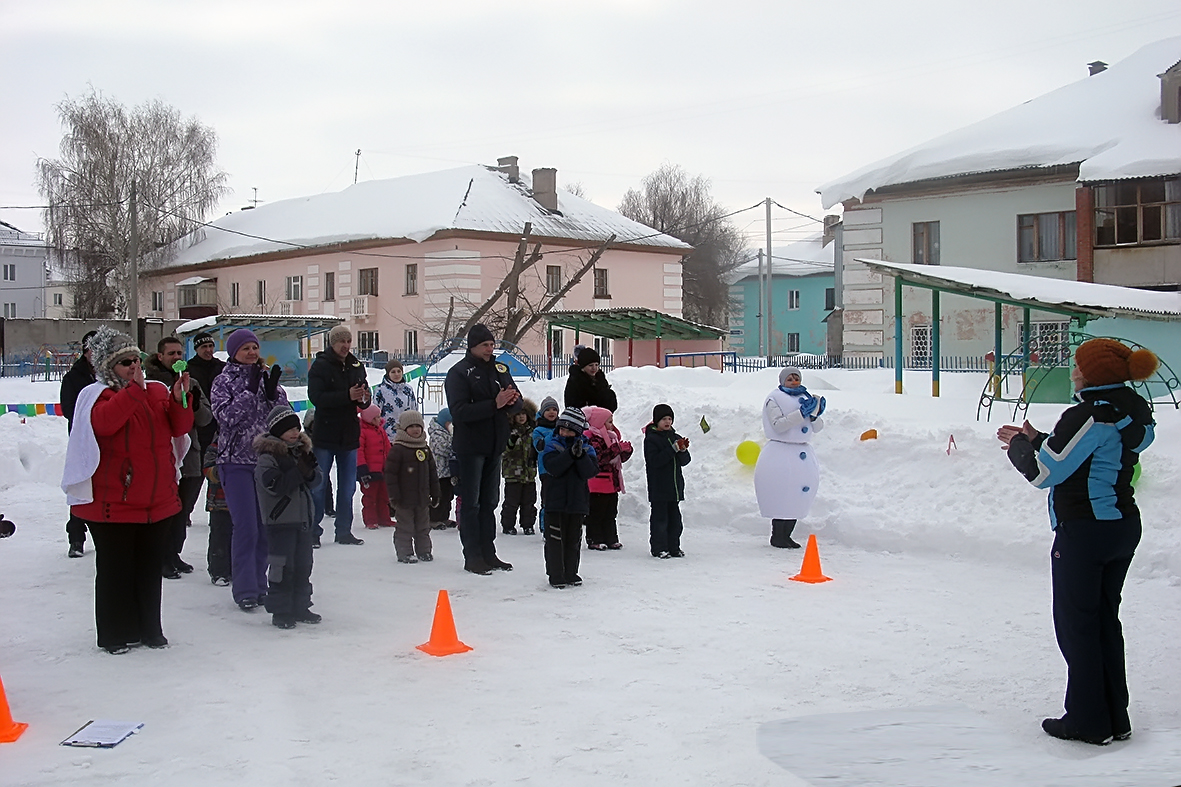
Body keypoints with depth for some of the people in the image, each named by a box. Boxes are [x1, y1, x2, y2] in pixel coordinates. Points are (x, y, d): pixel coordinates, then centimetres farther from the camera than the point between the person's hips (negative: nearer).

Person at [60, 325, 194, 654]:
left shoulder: (157, 391, 9)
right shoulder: (97, 395, -6)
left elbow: (181, 427, 3)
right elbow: (104, 421, -27)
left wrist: (180, 400, -15)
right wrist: (135, 389, -26)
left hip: (159, 501, 5)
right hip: (112, 502, -5)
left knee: (150, 568, 14)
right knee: (115, 569, 3)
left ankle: (150, 628, 25)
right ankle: (115, 635, 13)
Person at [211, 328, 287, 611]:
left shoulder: (266, 377, 10)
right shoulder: (224, 381, -1)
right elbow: (226, 416, -14)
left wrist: (272, 391, -13)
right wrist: (251, 391, -19)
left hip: (266, 460, 4)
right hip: (237, 462, -4)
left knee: (265, 527, 7)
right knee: (246, 529, -8)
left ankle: (259, 585, 19)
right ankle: (245, 591, 0)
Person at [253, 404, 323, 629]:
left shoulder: (301, 451, 11)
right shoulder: (268, 457, -12)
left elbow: (315, 482, 10)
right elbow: (274, 485, -23)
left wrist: (311, 471, -12)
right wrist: (299, 472, -25)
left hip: (303, 518, 8)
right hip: (280, 520, -7)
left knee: (303, 565, 13)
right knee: (282, 567, -4)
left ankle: (300, 607, 23)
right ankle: (280, 611, 5)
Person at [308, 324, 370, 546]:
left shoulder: (356, 366, 10)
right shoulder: (320, 366, -6)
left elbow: (364, 401, 13)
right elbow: (316, 397, -19)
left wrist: (364, 398, -12)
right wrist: (347, 396, -26)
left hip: (349, 434, 5)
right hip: (324, 434, -5)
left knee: (348, 486, 9)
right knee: (318, 485, 0)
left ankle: (344, 531, 18)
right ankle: (313, 530, 8)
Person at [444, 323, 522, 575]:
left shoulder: (500, 370, 10)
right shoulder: (459, 373, -9)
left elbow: (517, 403, 12)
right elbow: (459, 411, -20)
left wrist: (512, 400, -13)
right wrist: (494, 404, -26)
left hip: (494, 446, 6)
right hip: (470, 447, -6)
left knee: (490, 502, 12)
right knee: (471, 503, -2)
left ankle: (488, 554, 19)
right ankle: (473, 557, 2)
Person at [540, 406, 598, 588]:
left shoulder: (586, 448, 5)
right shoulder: (553, 445, 0)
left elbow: (591, 471, -8)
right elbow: (552, 467, -17)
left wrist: (581, 455, -22)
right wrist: (570, 453, -25)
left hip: (578, 501, 2)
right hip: (556, 500, -2)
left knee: (574, 539, 10)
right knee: (555, 539, -1)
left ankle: (570, 573, 20)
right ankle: (556, 575, 6)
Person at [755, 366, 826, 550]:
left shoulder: (805, 398, 16)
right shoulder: (774, 399, -3)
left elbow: (817, 428, 13)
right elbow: (778, 425, -17)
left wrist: (815, 414, -8)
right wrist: (801, 413, -22)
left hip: (803, 454, 7)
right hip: (781, 453, -6)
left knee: (798, 496, 6)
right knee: (781, 496, -9)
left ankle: (786, 535, 15)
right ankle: (777, 536, 1)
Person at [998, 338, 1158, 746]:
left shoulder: (1088, 417, -20)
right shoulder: (1130, 413, 9)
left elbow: (1045, 472, -17)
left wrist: (1019, 447, 2)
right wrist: (1037, 440, 14)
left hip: (1084, 531, -9)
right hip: (1124, 525, 9)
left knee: (1077, 625, 3)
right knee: (1106, 621, 17)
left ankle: (1088, 722, 9)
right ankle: (1115, 719, 23)